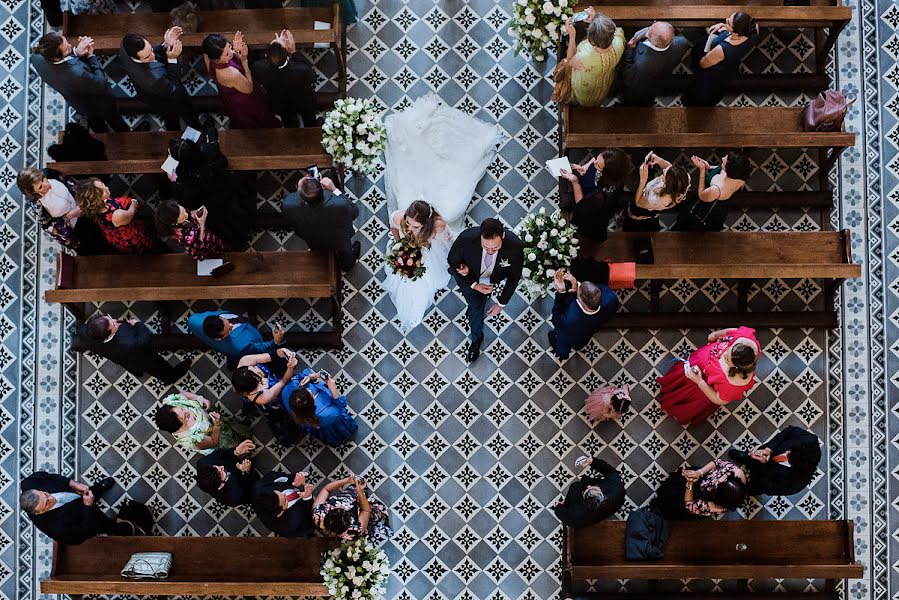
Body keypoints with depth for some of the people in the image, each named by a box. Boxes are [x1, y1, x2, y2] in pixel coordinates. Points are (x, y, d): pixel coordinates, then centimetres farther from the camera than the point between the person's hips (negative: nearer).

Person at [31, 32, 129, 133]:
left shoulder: (37, 58, -30)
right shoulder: (77, 74, -49)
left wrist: (75, 52, -26)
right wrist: (91, 55, -26)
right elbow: (101, 85, -30)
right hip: (100, 105, -6)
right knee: (116, 123, 29)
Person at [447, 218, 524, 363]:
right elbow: (452, 262, -18)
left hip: (493, 276, 2)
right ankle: (476, 338, 21)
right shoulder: (466, 238, -41)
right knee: (477, 305, -5)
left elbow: (514, 277, -17)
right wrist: (474, 285, -26)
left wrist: (501, 304, -12)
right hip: (469, 276, -2)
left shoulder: (515, 246, -38)